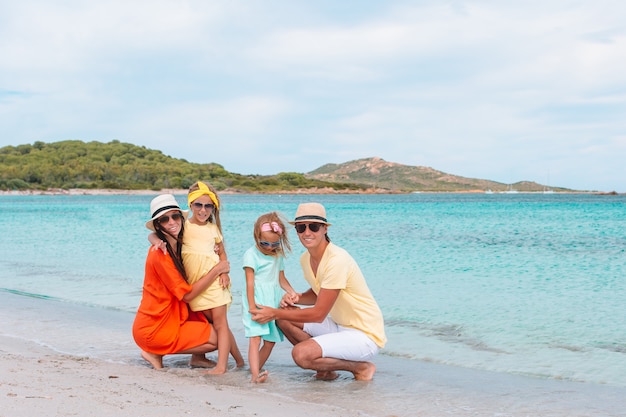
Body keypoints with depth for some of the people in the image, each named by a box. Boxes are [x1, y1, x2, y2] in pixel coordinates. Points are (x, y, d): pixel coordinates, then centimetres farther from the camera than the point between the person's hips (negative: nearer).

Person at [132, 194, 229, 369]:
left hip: (171, 318, 9)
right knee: (215, 339, -9)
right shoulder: (160, 255, -22)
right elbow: (187, 294, -20)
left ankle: (198, 358, 16)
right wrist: (217, 270, -15)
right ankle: (156, 353, 0)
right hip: (154, 329, -9)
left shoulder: (177, 248, 5)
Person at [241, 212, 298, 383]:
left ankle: (256, 371, 17)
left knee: (270, 341, 6)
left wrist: (292, 292, -3)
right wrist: (252, 308, -16)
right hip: (257, 302, -6)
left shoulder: (278, 256, 12)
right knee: (255, 338, -16)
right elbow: (250, 283, -10)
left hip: (274, 303, 6)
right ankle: (255, 374, -25)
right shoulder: (251, 254, -6)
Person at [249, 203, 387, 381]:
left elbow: (318, 314, -22)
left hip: (365, 335, -9)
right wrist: (296, 298, -3)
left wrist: (274, 313, -16)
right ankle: (326, 368, 8)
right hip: (339, 325, 9)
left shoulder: (337, 260, -24)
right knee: (285, 316, -2)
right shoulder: (306, 258, 2)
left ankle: (362, 367, -3)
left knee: (301, 354, -26)